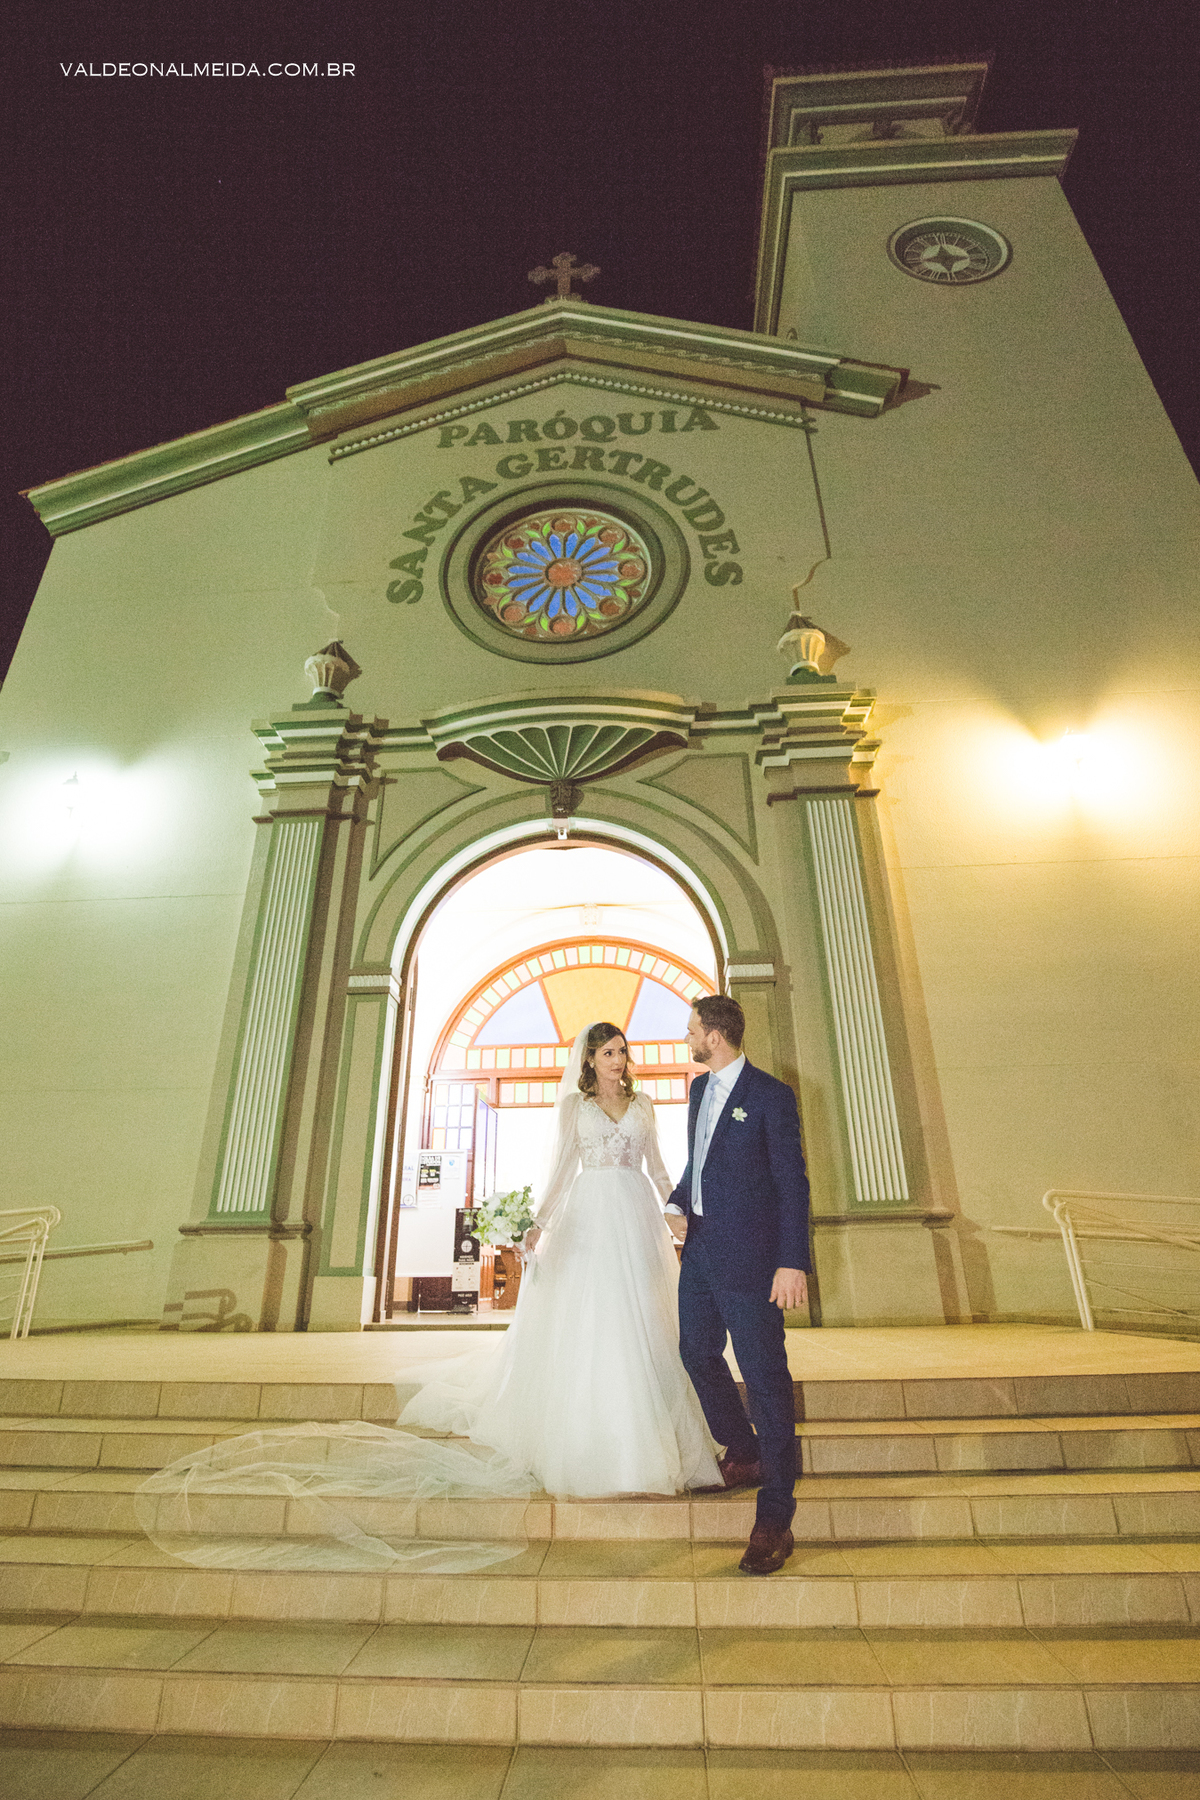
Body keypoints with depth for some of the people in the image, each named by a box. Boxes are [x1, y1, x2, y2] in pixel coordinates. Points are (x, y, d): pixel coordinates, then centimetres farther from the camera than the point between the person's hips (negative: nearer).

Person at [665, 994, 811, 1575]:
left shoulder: (771, 1095, -14)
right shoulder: (699, 1089, 10)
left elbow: (793, 1182, -14)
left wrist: (793, 1262, -19)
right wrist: (676, 1204, 3)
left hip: (747, 1256, -8)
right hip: (699, 1249, 8)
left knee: (764, 1377, 1)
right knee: (697, 1354, 20)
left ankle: (774, 1520, 15)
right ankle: (745, 1456, 43)